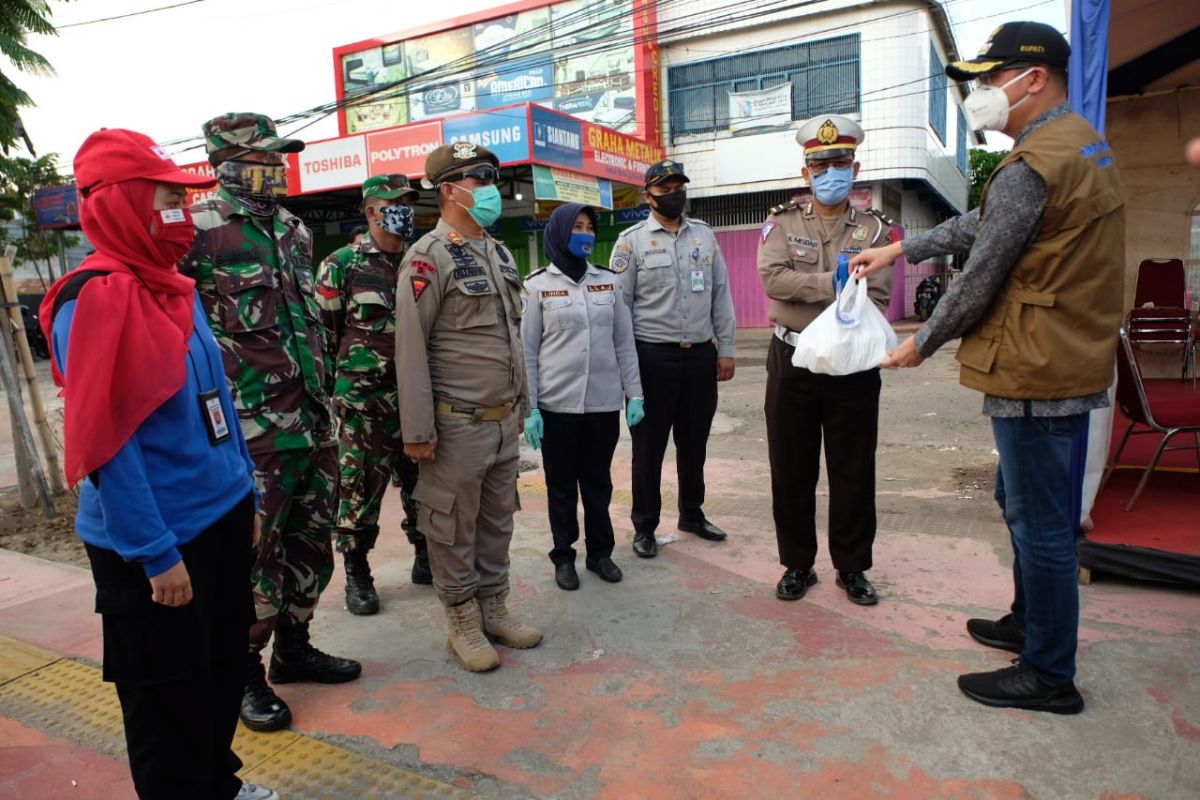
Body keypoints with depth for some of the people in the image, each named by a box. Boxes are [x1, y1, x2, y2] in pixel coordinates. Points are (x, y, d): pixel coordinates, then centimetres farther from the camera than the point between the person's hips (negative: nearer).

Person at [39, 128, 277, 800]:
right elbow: (104, 442, -20)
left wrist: (246, 494, 14)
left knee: (224, 673, 23)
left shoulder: (177, 289, 8)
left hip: (221, 520, 8)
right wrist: (156, 554, -19)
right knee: (169, 700, 11)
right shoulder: (95, 297, -17)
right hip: (154, 547, -8)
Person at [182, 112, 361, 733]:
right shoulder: (200, 228, -9)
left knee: (310, 540, 15)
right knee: (253, 551, 1)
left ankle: (293, 646, 33)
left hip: (312, 419, 7)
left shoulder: (294, 229, 14)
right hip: (252, 428, -7)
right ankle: (245, 672, 20)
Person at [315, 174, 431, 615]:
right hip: (364, 400, -4)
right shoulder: (343, 265, -2)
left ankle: (426, 559, 29)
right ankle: (357, 575, 19)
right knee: (361, 488, 3)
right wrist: (334, 387, -2)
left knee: (422, 483, 12)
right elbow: (322, 332, -1)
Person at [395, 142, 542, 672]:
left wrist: (522, 403, 18)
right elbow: (410, 347, -15)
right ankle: (463, 623, 22)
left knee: (498, 519, 16)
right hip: (458, 424, -7)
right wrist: (418, 430, -16)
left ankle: (494, 607, 32)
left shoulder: (499, 253, 12)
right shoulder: (429, 257, -12)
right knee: (453, 528, 6)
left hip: (505, 419, 7)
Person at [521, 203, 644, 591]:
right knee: (561, 484, 9)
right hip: (558, 404, -2)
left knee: (598, 481, 13)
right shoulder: (537, 285, -2)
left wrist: (634, 394, 4)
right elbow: (527, 351, -3)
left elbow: (624, 343, 9)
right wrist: (530, 409, -7)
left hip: (604, 402, 3)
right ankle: (564, 556, 23)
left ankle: (600, 552, 27)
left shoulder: (608, 281, 7)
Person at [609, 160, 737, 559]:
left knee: (694, 441, 14)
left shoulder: (704, 234, 9)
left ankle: (692, 514, 32)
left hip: (701, 354, 4)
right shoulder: (632, 239, -2)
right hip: (653, 356, -4)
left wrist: (725, 349, 6)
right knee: (649, 444, 4)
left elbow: (721, 295, 10)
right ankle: (644, 526, 18)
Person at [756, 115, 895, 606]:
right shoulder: (782, 223, 4)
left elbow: (877, 298, -6)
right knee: (791, 470, 7)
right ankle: (797, 565, 24)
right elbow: (773, 279, -14)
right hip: (792, 362, 0)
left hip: (853, 363, 0)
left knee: (854, 471, 8)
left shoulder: (873, 228, 5)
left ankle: (852, 568, 25)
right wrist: (834, 283, -19)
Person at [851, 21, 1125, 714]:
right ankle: (1029, 622, 39)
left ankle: (1049, 676, 16)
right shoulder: (1083, 144, 14)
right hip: (1074, 363, 10)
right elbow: (982, 224, 20)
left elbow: (979, 279, -16)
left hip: (1036, 375, -10)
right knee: (1027, 505, 22)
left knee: (1040, 523, 1)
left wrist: (921, 344, -2)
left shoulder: (1029, 168, -19)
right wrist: (899, 250, 20)